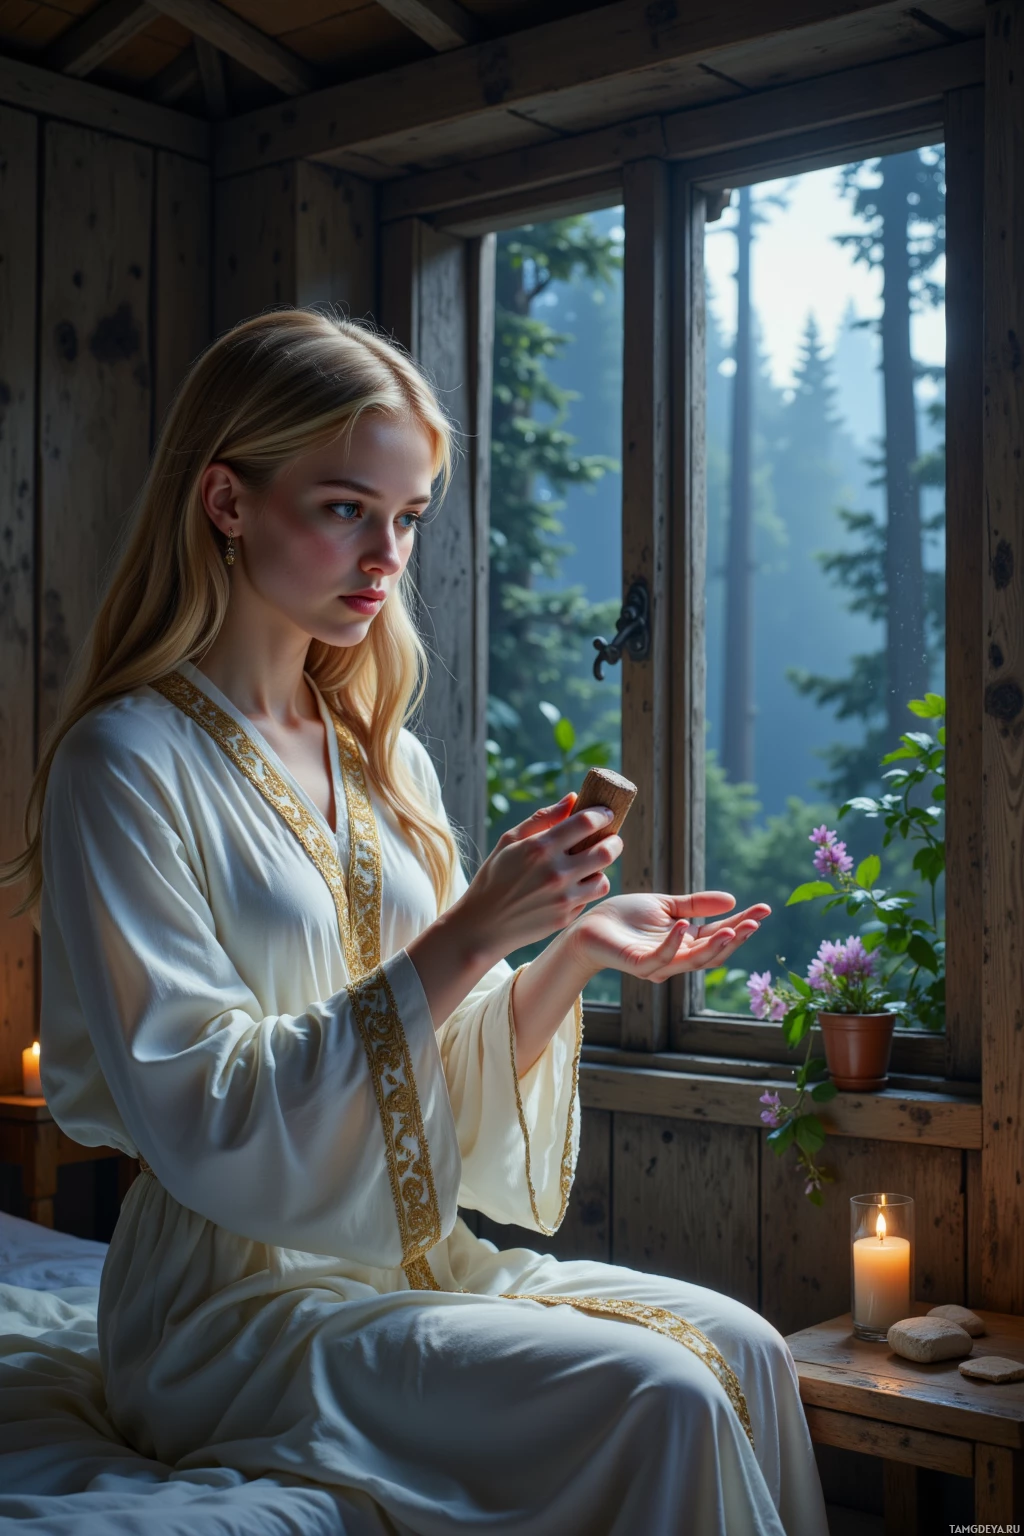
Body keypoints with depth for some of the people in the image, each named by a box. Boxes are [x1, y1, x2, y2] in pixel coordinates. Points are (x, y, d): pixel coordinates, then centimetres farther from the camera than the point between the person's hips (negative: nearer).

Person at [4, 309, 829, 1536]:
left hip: (421, 1263, 7)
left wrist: (573, 955, -6)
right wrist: (468, 937, -24)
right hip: (234, 1307, -6)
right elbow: (207, 1126, -19)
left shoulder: (388, 763, 10)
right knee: (656, 1397, -22)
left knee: (743, 1348, -13)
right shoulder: (127, 762, -12)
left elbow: (438, 1076, 12)